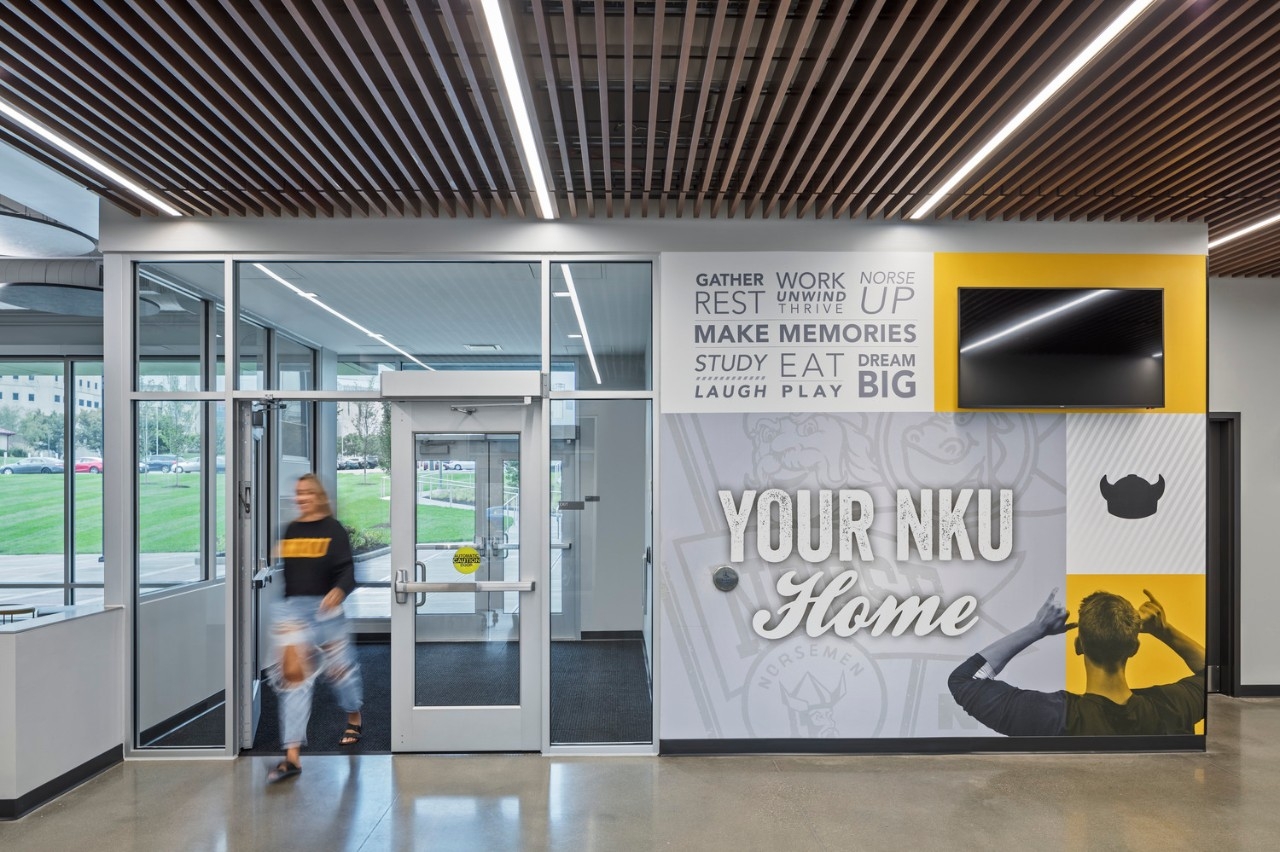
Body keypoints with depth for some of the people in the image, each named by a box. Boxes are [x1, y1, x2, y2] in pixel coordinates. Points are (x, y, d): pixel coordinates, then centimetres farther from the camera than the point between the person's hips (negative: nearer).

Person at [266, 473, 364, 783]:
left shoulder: (333, 529, -4)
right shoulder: (289, 531, 10)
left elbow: (347, 570, -13)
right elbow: (282, 570, 16)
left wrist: (339, 591, -31)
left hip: (325, 608, -3)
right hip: (291, 609, 3)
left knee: (338, 665, 12)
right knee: (292, 674, -5)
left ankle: (354, 719, 41)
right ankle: (292, 755, -4)